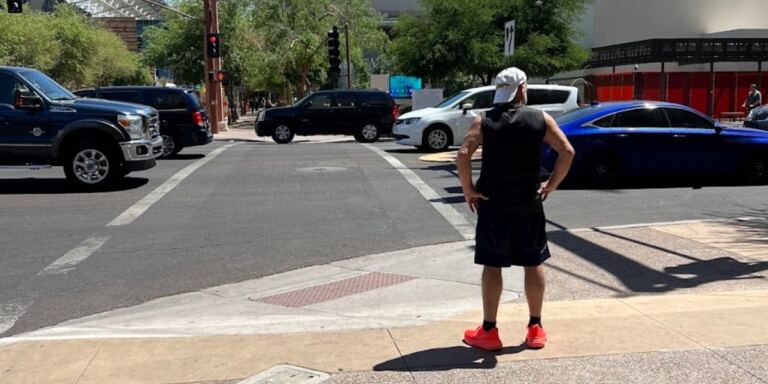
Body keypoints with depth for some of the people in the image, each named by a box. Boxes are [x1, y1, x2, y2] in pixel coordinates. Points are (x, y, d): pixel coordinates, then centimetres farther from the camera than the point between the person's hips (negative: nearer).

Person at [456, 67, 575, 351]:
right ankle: (535, 328, 20)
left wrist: (468, 190, -7)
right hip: (529, 203, 1)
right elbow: (567, 151, -7)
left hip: (493, 203, -1)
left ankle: (488, 332, 10)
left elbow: (463, 154, -17)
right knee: (533, 263, 12)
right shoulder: (541, 119, 0)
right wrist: (551, 185, 2)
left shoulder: (483, 121, -3)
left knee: (492, 265, 5)